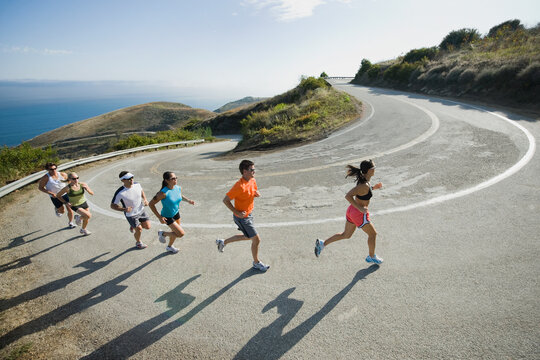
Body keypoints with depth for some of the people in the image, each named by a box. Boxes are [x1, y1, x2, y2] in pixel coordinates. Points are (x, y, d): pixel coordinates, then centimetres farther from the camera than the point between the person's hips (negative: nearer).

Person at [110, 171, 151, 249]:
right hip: (131, 214, -5)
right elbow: (112, 205, -18)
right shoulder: (120, 193, -29)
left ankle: (133, 226, 39)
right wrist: (124, 209, -33)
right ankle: (138, 243, 38)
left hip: (141, 210, 5)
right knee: (139, 230, 4)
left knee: (147, 227, 8)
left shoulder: (137, 184, -15)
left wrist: (145, 199, -6)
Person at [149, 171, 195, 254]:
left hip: (176, 213, 7)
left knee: (175, 232, 23)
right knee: (181, 233, -8)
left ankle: (169, 247, 52)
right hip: (167, 217, -7)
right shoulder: (163, 193, -32)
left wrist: (188, 200, -4)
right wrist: (159, 217, -24)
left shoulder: (178, 188, -12)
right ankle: (162, 234, 17)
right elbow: (151, 204, -24)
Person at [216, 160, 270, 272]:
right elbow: (225, 200, -24)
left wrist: (257, 194, -9)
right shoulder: (240, 186, -29)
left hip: (249, 214, 9)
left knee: (247, 236, 27)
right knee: (256, 239, 1)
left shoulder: (252, 181, -3)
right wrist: (237, 212, -23)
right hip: (242, 218, -9)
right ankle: (256, 263, 26)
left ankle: (223, 242, 42)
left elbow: (254, 193, 16)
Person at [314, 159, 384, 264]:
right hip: (359, 214, -9)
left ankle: (322, 243, 20)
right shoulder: (364, 185, -28)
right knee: (372, 234, 15)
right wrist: (360, 208, -28)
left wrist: (374, 187, 8)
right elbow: (348, 196, -34)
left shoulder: (362, 179, 0)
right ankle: (372, 257, 37)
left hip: (352, 210, 9)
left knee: (346, 235, 21)